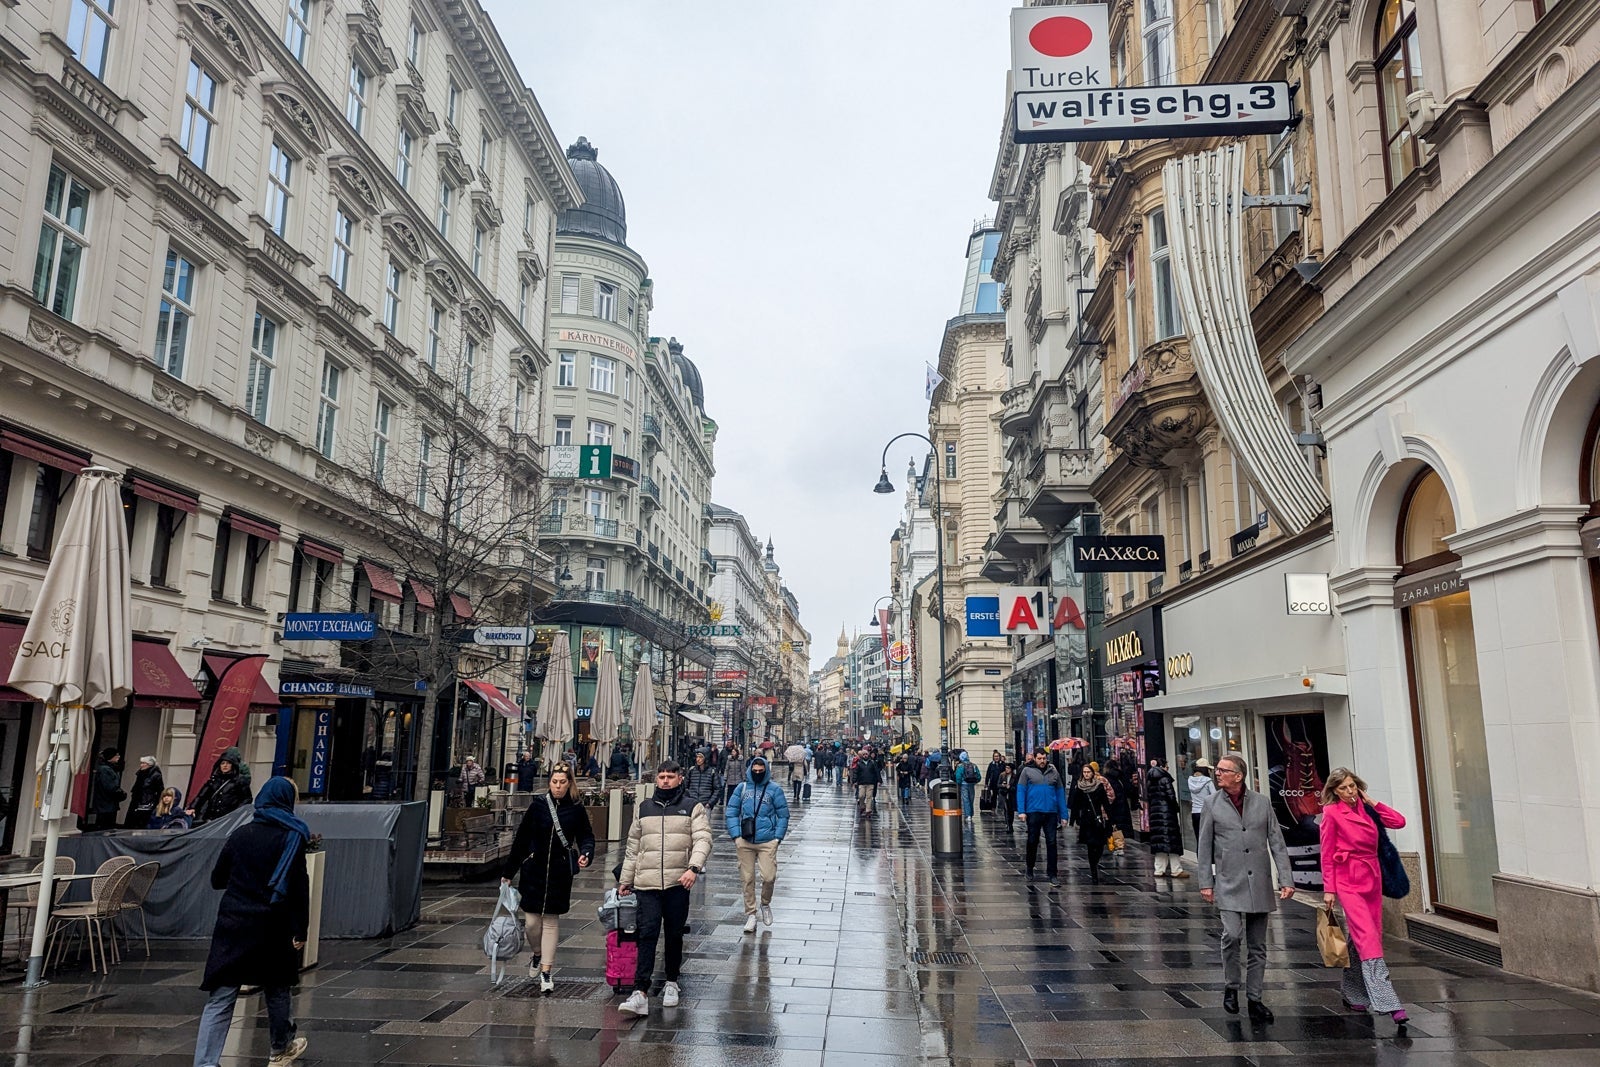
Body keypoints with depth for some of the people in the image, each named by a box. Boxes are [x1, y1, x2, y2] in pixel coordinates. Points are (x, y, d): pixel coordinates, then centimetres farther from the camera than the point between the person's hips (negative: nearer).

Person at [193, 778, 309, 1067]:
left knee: (220, 999, 0)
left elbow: (217, 880, 14)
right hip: (272, 927, -2)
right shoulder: (291, 837, -6)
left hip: (233, 924, 2)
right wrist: (299, 931, -7)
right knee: (276, 989, 17)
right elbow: (298, 888, -11)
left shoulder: (240, 834, 5)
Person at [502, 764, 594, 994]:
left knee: (551, 920, 5)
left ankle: (546, 972, 14)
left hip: (560, 873, 0)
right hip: (534, 871, 0)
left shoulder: (576, 810, -1)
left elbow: (586, 836, 7)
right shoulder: (537, 806, -2)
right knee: (531, 920, 1)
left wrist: (586, 854, -15)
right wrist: (508, 872, 7)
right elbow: (521, 840, 3)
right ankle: (537, 955, 32)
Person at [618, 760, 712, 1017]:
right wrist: (625, 879, 20)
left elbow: (703, 839, -5)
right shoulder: (643, 808, 15)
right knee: (647, 934, -9)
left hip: (678, 883, -1)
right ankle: (640, 993, -12)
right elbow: (633, 846, 20)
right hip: (647, 883, 1)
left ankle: (671, 983, 27)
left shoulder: (693, 808, 6)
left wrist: (694, 867, -21)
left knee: (674, 935, 9)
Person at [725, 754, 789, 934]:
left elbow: (783, 815, 5)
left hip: (767, 842, -2)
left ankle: (766, 904, 23)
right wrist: (736, 835, -2)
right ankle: (750, 915, 17)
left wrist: (778, 837, -3)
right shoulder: (741, 788, 6)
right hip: (745, 842, 2)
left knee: (769, 877, -7)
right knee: (748, 879, 5)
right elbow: (731, 813, 8)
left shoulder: (774, 789, 2)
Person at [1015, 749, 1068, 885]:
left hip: (1051, 812, 1)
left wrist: (1063, 815, 4)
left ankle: (1052, 873, 6)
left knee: (1051, 843, 0)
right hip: (1033, 812, -1)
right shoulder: (1027, 771, 1)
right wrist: (1021, 811, -12)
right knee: (1032, 841, 10)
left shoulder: (1054, 772, 9)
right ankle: (1030, 870, 27)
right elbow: (1021, 791, -2)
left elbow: (1060, 793, 9)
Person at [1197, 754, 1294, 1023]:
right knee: (1232, 934, -17)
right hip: (1229, 883, -2)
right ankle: (1231, 988, 4)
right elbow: (1205, 847, 4)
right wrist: (1206, 883, 0)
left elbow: (1276, 843, 5)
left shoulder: (1262, 803, 5)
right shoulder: (1212, 805, 2)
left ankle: (1254, 999, 19)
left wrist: (1286, 879, -2)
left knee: (1257, 945, 8)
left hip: (1259, 885, 2)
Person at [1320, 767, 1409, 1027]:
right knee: (1368, 938, -14)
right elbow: (1327, 854, -5)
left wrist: (1371, 802, 0)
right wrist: (1329, 889, -7)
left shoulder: (1366, 809, 10)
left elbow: (1399, 821, -1)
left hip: (1372, 878, 6)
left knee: (1360, 939, 10)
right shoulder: (1332, 813, -6)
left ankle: (1352, 995, 25)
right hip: (1348, 881, -6)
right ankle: (1388, 1002, -20)